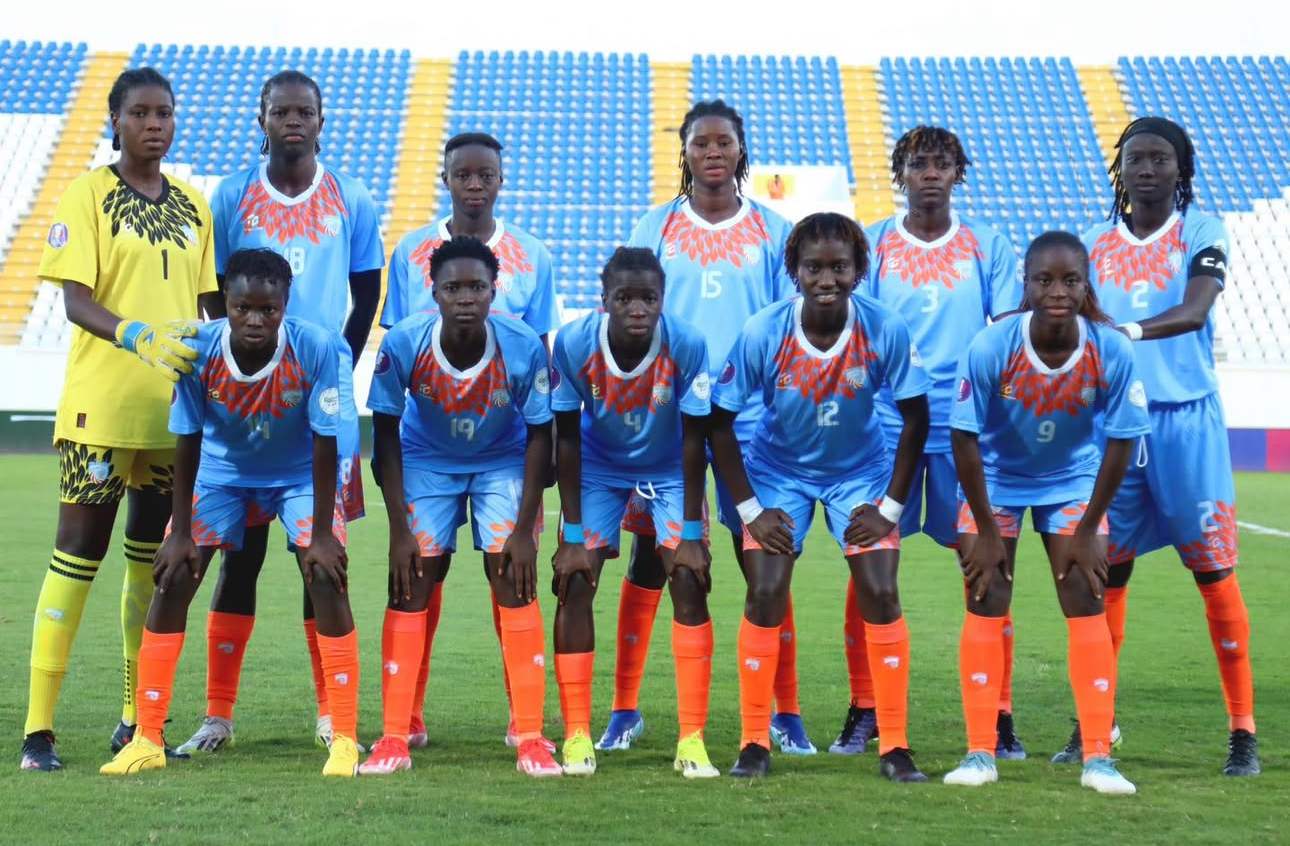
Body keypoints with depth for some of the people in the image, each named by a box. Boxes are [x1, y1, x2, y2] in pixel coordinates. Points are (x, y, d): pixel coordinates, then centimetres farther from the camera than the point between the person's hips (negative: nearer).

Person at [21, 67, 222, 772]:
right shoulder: (87, 194, -2)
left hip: (175, 404, 5)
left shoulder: (192, 203, 13)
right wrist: (139, 336, -27)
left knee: (152, 553, 10)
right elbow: (76, 300, -11)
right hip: (100, 402, -5)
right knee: (80, 550, -4)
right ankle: (39, 727, -1)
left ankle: (137, 720, 19)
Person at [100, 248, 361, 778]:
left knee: (326, 578, -18)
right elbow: (187, 442, -15)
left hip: (299, 474, -2)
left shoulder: (315, 349, -30)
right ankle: (147, 740, 2)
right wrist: (180, 532, -13)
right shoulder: (199, 350, -26)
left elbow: (325, 443, -23)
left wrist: (322, 533, -21)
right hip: (222, 471, 2)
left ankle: (345, 740, -7)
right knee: (172, 579, -8)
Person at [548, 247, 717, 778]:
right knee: (575, 582, -11)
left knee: (689, 581, -14)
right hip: (599, 466, 1)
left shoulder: (687, 345, -29)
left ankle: (692, 739, -6)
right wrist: (573, 535, -18)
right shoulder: (574, 343, -27)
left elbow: (694, 441, -19)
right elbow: (566, 440, -17)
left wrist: (691, 533, -18)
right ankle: (576, 735, -1)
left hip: (669, 469, -1)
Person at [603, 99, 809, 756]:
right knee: (650, 558, 2)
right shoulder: (655, 229, 7)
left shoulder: (772, 233, 6)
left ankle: (786, 714, 8)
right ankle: (624, 709, 11)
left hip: (751, 421, 0)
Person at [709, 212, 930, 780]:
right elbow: (719, 420, -13)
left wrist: (889, 507, -11)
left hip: (860, 471, 0)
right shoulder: (762, 333, -24)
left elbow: (915, 419, -10)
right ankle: (754, 743, 4)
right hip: (779, 471, 0)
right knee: (765, 594, -11)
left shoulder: (885, 330, -23)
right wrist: (750, 508, -12)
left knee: (880, 594, -10)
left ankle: (895, 746, 1)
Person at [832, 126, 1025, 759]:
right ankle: (864, 712, 11)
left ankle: (998, 715, 8)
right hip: (885, 426, 0)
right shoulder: (870, 246, 7)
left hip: (967, 427, 0)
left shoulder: (989, 248, 8)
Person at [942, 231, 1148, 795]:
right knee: (985, 604, -4)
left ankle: (1098, 758, 2)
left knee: (1086, 604, -5)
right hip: (996, 480, -1)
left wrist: (1088, 530, -10)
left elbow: (1120, 443, -14)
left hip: (1073, 481, 1)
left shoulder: (1112, 352, -25)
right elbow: (964, 438, -20)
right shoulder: (990, 348, -28)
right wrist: (985, 530, -15)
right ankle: (979, 754, 4)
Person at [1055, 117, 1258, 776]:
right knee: (1106, 573, 4)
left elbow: (1194, 311, -18)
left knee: (1214, 572, -2)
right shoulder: (1093, 245, 10)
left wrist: (1128, 330, -36)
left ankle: (1242, 731, 5)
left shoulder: (1202, 234, -1)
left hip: (1187, 418, -3)